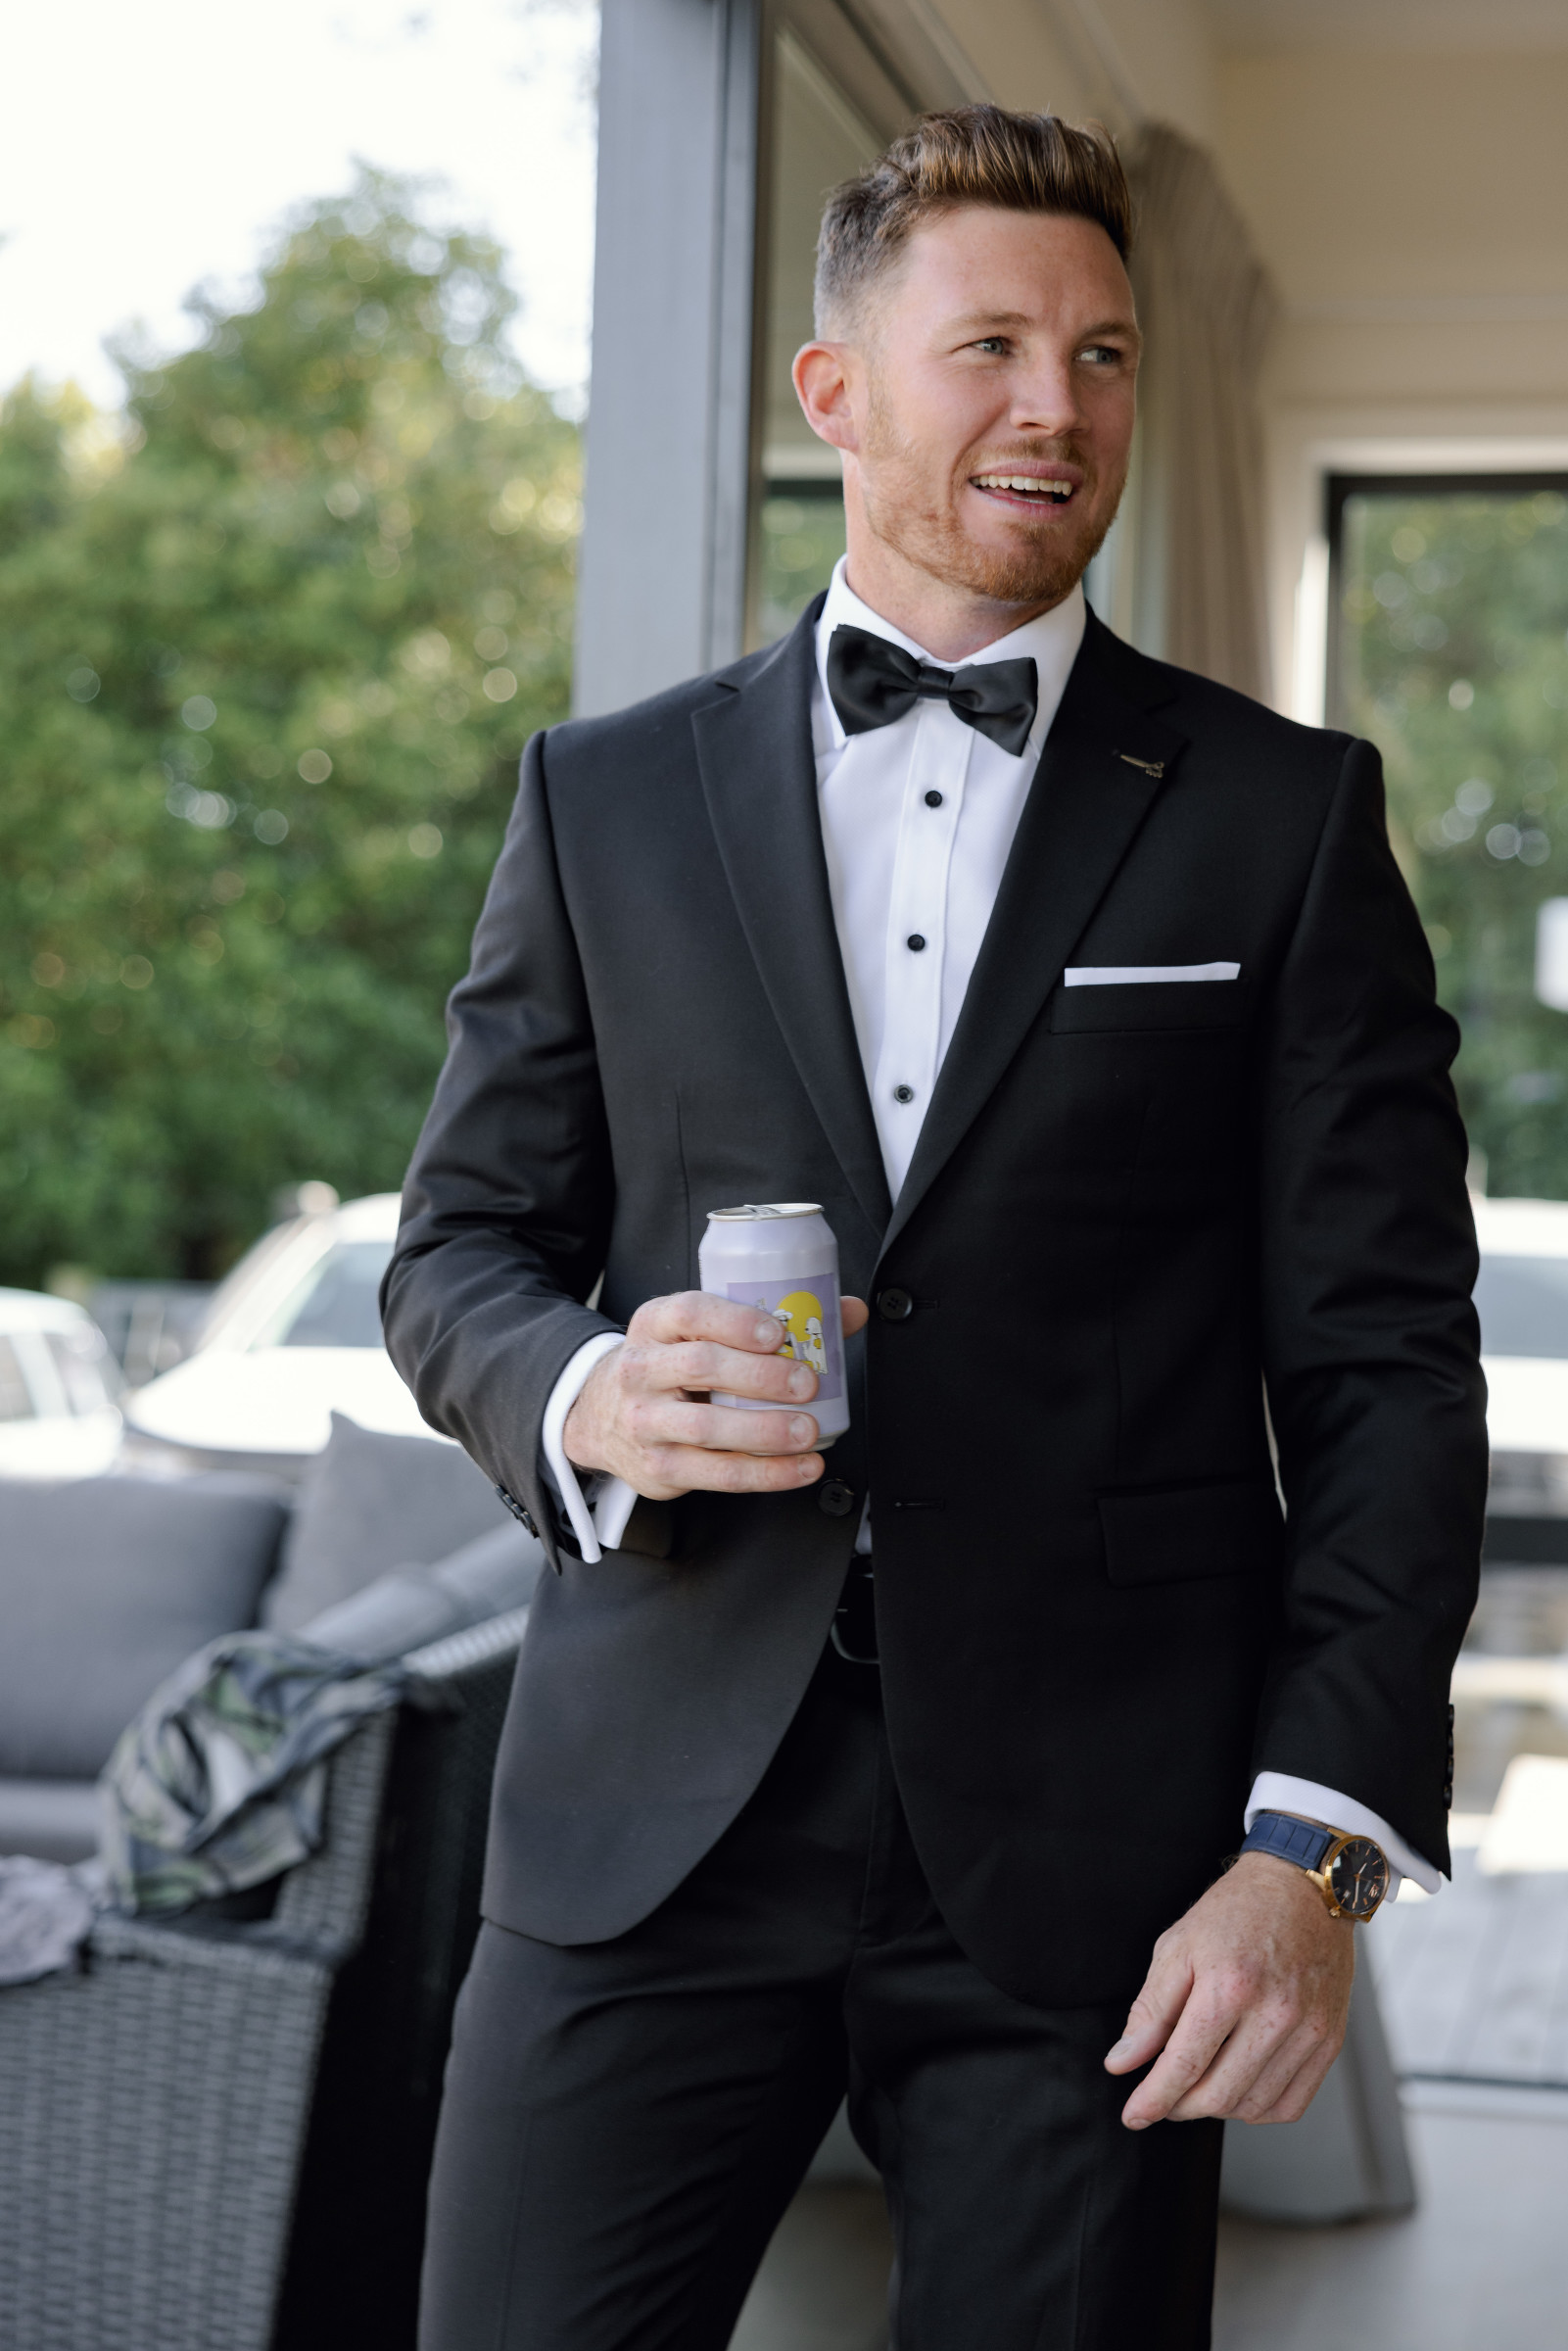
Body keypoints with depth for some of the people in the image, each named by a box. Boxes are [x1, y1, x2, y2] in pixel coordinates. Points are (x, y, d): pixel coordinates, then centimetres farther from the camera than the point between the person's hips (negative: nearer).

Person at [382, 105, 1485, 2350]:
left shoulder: (1284, 813, 6)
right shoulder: (607, 795, 11)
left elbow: (1385, 1363, 2)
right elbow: (461, 1243, 14)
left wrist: (1319, 1847, -9)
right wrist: (588, 1392, -10)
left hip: (1098, 1838, -1)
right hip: (655, 1813, 1)